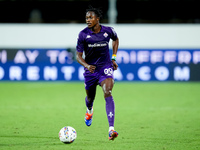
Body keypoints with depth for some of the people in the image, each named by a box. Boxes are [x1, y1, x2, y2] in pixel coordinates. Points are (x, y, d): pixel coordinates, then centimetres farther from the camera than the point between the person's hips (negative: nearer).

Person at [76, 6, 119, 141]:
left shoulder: (108, 31, -6)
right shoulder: (83, 34, -10)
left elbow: (116, 39, 19)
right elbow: (78, 56, -9)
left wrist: (114, 58, 11)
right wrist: (86, 65, -29)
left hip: (105, 67, -1)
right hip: (90, 69, 1)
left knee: (108, 93, -24)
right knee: (90, 98, 17)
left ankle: (111, 129, -33)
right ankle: (89, 110, 59)